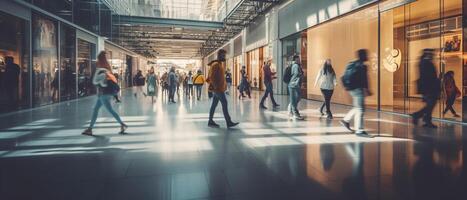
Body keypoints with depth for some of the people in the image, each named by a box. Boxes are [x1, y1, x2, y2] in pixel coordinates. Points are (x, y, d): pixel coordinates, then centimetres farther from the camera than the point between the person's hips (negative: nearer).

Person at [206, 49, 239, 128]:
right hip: (217, 88, -10)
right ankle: (229, 122, -8)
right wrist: (215, 86, -21)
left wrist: (224, 85, 15)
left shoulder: (221, 64, 17)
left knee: (214, 104, 11)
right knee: (224, 103, -10)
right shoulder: (215, 64, -14)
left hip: (219, 88, 10)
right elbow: (211, 76, -20)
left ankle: (210, 121, 18)